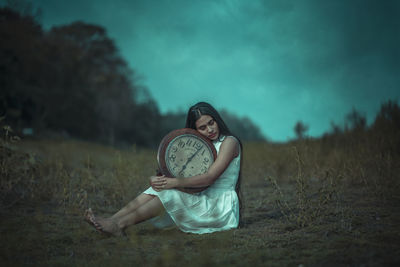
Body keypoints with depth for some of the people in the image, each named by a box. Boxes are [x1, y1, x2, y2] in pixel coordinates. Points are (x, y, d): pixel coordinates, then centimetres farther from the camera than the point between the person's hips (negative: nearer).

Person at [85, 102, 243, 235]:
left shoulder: (229, 142, -7)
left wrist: (175, 183, -28)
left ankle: (119, 225, -27)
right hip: (202, 201, 7)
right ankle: (111, 220, -23)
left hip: (223, 208, -7)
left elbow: (209, 178, -20)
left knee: (170, 194, -26)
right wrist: (157, 180, -13)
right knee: (157, 189, -13)